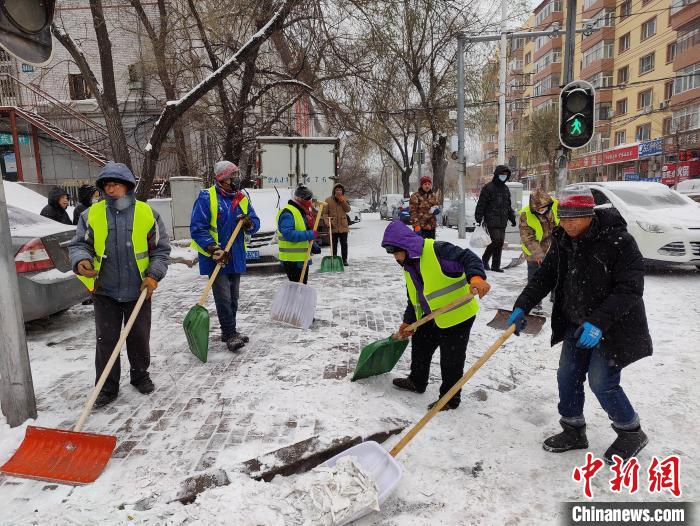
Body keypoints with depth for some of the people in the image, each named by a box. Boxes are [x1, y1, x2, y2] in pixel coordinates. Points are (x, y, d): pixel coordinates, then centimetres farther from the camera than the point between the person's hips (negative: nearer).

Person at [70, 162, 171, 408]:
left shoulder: (147, 214, -4)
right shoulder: (91, 215, 0)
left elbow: (161, 250, 0)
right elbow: (79, 244, 2)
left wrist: (153, 276, -12)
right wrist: (81, 261, -21)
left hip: (138, 291, -1)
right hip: (105, 291, 1)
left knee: (139, 337, 12)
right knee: (106, 341, 6)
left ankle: (140, 375, 34)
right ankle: (107, 387, 19)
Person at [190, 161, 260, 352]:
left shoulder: (242, 199, 8)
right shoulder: (207, 197, -11)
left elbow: (255, 223, 10)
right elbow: (197, 228, -15)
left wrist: (249, 223, -14)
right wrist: (213, 248, -25)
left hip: (236, 257, 7)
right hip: (215, 258, -6)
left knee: (233, 297, 15)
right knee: (223, 298, -7)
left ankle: (228, 331, 28)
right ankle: (230, 335, 1)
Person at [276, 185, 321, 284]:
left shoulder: (303, 212, 16)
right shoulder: (287, 213, -16)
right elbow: (289, 234, -28)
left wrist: (314, 246, 7)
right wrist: (310, 234, -27)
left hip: (303, 258, 10)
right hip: (292, 260, -10)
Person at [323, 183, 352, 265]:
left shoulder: (344, 200, 7)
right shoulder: (328, 200, -2)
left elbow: (348, 209, -5)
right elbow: (325, 213, -2)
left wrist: (343, 201, -15)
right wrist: (327, 221, -16)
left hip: (343, 226, 2)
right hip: (333, 226, -2)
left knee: (344, 243, 7)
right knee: (334, 244, 4)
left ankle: (344, 260, 16)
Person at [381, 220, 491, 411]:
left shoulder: (436, 250, -23)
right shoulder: (408, 266, 6)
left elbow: (469, 258, -31)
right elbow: (414, 297, 16)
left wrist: (476, 278, -50)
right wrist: (408, 321, 16)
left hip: (457, 315, -9)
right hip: (432, 318, 9)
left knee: (451, 360, 3)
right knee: (420, 345, 22)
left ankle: (450, 398, 23)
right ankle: (417, 381, 44)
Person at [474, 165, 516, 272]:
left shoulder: (505, 189, 18)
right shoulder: (489, 188, -4)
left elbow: (508, 205, 27)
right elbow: (481, 204, -6)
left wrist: (512, 217, 23)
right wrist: (479, 218, -11)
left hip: (502, 221, 7)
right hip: (492, 220, -7)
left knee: (500, 243, 5)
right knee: (496, 241, -16)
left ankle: (496, 265, 12)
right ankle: (485, 259, 4)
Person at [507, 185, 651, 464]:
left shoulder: (618, 240, -21)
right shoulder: (563, 240, -1)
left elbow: (630, 288, -23)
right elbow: (544, 276, 3)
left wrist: (599, 322, -31)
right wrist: (522, 307, -7)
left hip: (613, 326, -7)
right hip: (577, 324, 7)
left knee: (602, 382, -3)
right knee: (567, 376, 9)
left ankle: (631, 433, 24)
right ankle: (574, 432, 28)